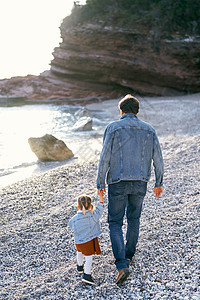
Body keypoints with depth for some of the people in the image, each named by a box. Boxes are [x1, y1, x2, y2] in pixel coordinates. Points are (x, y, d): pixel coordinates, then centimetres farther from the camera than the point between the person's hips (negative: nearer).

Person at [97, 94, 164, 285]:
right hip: (140, 183, 3)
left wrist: (100, 184, -1)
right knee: (133, 219, 23)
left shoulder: (113, 128, -7)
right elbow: (158, 159, 4)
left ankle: (122, 266, -7)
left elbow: (105, 158, -10)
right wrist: (159, 183, 15)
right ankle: (129, 256, 37)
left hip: (118, 183, -3)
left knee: (115, 223, 6)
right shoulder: (148, 130, 3)